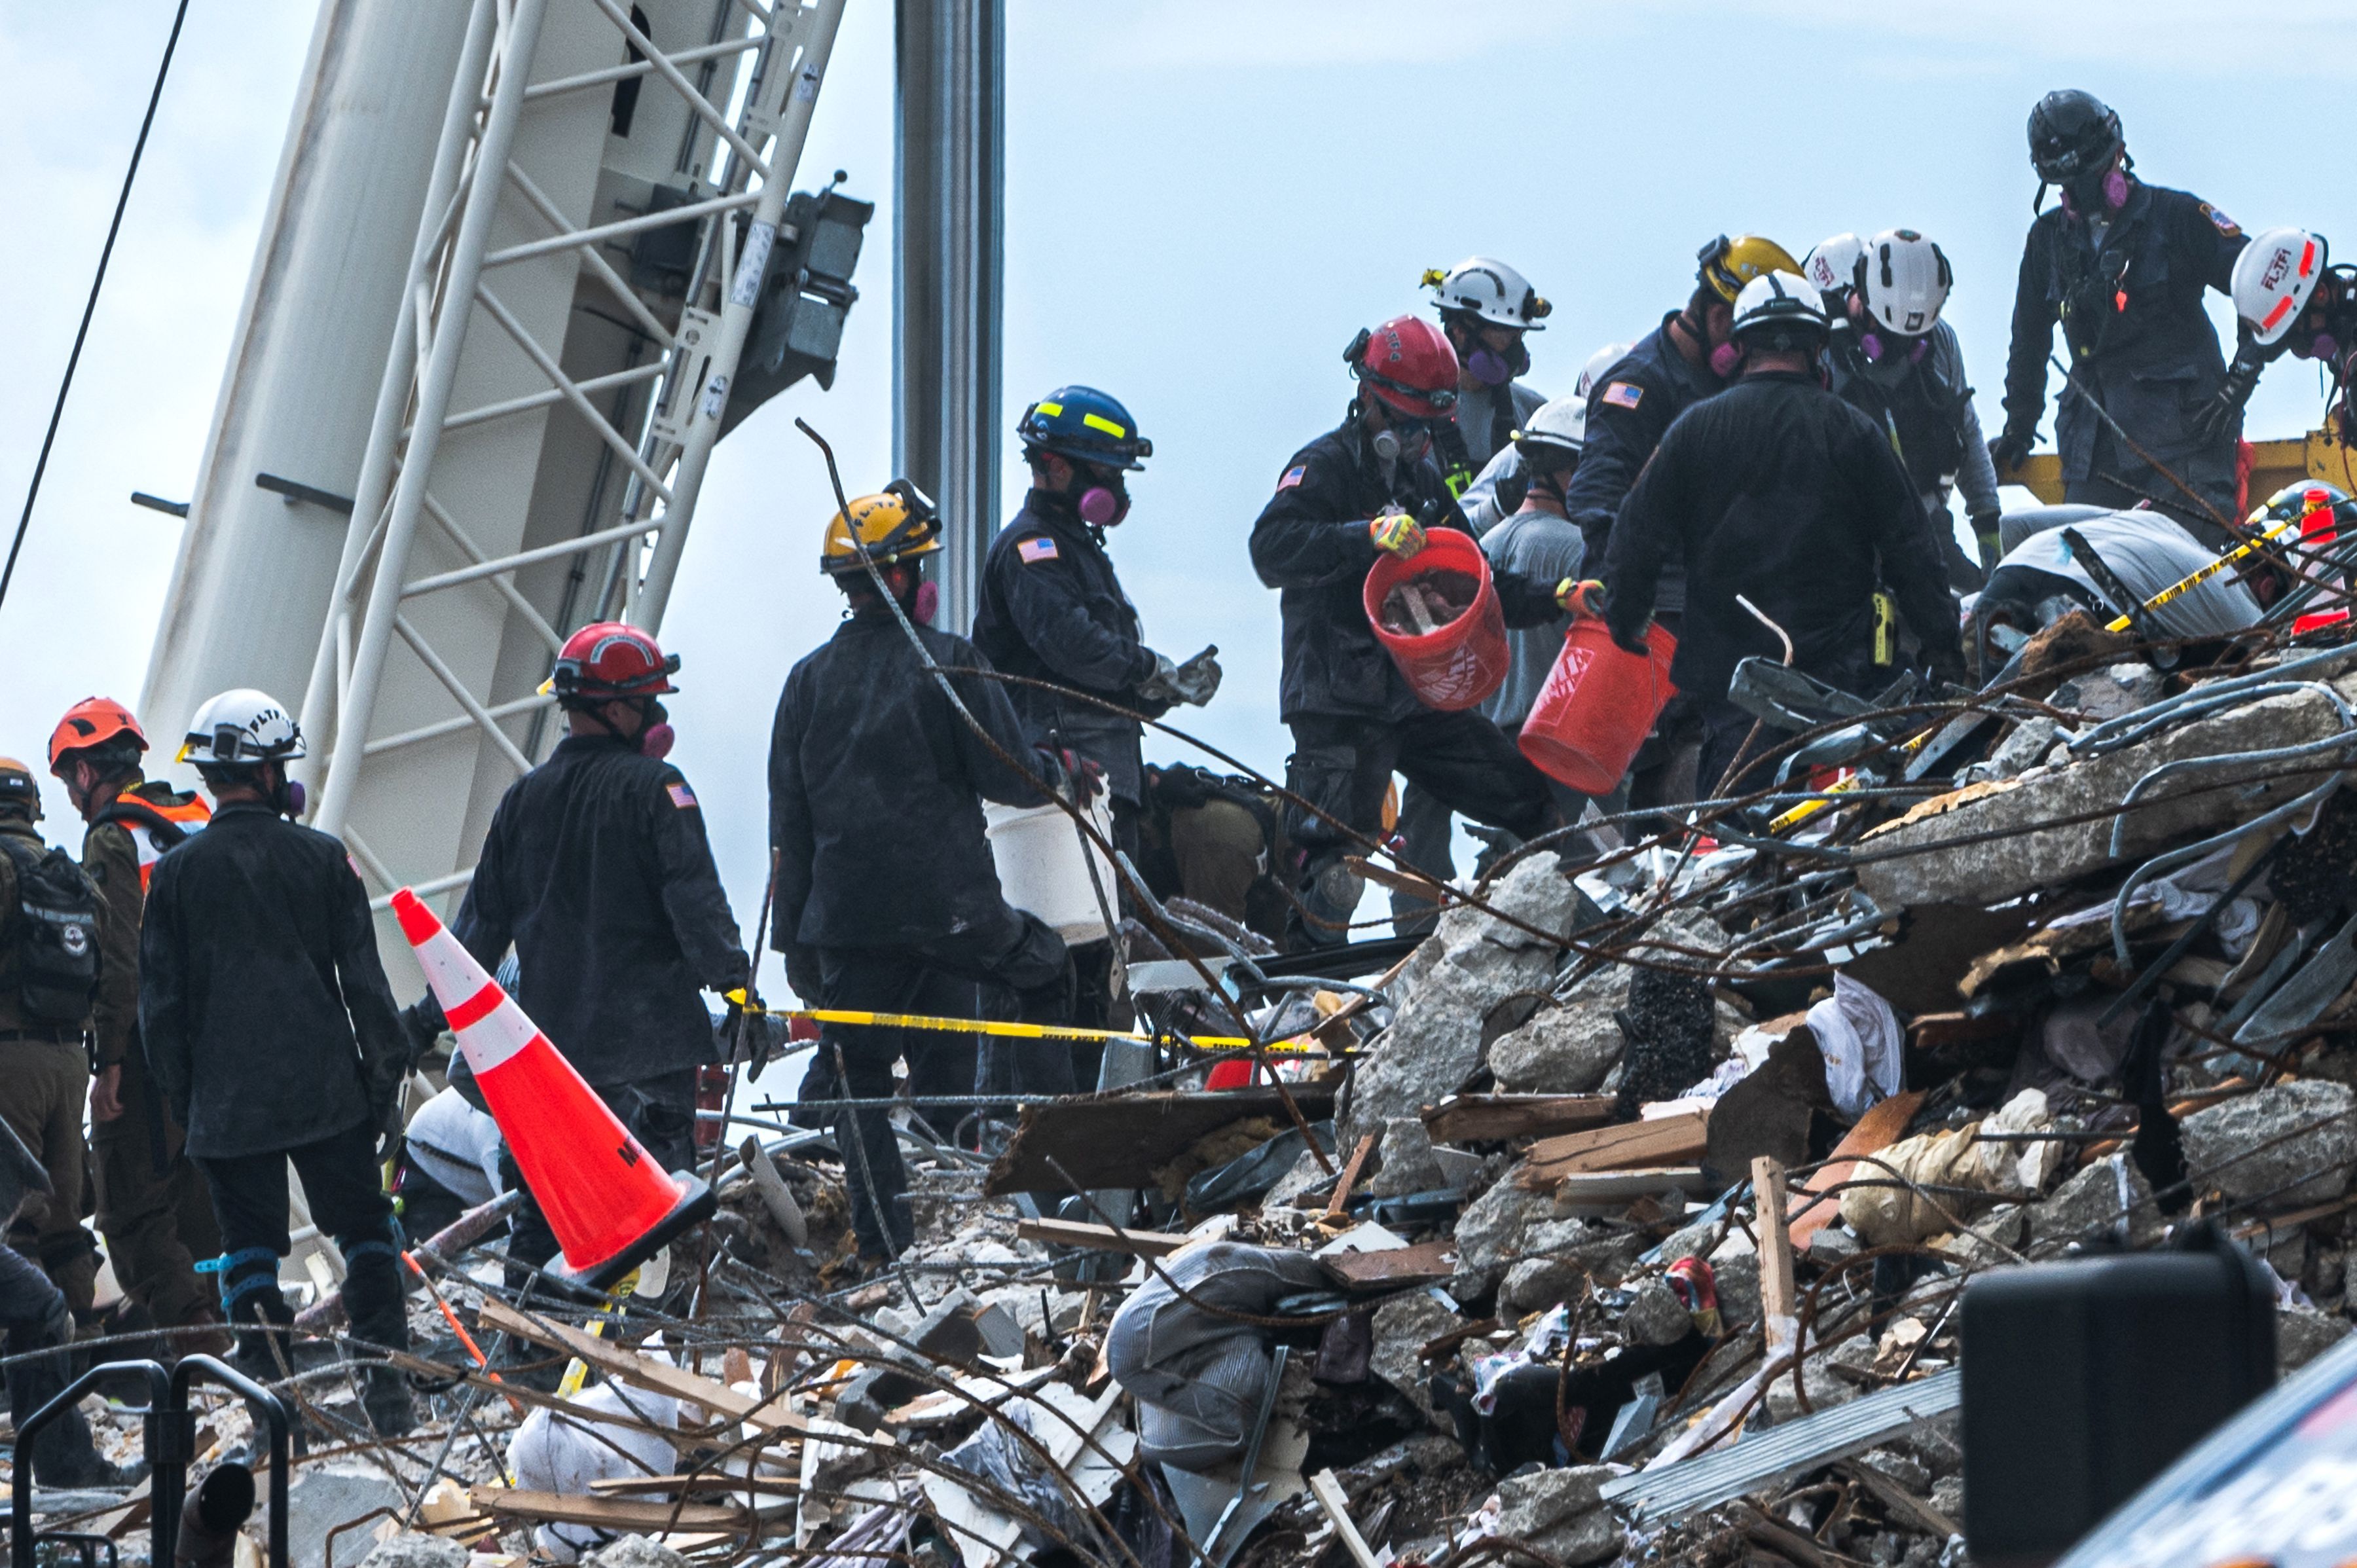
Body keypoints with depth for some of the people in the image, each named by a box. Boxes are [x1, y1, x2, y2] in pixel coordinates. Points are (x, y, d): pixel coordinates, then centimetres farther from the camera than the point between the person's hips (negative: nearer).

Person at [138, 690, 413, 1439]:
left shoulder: (176, 872, -1)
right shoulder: (321, 858, -2)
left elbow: (160, 1004, 2)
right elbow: (365, 982, 0)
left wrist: (181, 1098, 12)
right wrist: (385, 1075, 7)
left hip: (227, 1102, 0)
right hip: (327, 1093, 0)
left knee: (250, 1249, 6)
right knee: (365, 1232, 10)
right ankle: (386, 1385, 4)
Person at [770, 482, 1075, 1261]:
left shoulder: (809, 680, 7)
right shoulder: (949, 663, -6)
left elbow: (788, 820, 9)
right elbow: (1010, 777, -5)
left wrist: (794, 936, 15)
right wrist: (1064, 773, 18)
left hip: (844, 915, 3)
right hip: (949, 903, -3)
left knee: (858, 1082, 7)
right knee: (1045, 972, 23)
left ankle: (886, 1249, 2)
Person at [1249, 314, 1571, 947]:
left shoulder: (1423, 479, 20)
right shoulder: (1325, 467, -6)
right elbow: (1271, 548, -25)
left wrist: (1554, 601, 13)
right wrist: (1370, 535, -36)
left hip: (1419, 698, 7)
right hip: (1341, 708, -7)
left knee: (1530, 801, 6)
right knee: (1334, 864, -14)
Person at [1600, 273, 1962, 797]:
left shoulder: (1697, 429, 1)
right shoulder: (1855, 433, -1)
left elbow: (1639, 538, 4)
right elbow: (1909, 551, 1)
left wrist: (1624, 623, 17)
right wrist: (1942, 642, 10)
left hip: (1724, 655, 1)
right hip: (1833, 668, -1)